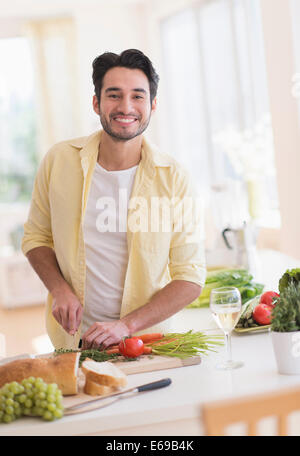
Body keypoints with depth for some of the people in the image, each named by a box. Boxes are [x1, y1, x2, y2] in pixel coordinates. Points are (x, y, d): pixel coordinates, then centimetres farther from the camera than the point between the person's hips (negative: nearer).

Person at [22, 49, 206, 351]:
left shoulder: (173, 178, -5)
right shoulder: (58, 161, 0)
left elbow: (190, 278, -4)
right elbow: (36, 237, 13)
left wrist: (127, 325, -14)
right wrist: (60, 289, -4)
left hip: (146, 339, -1)